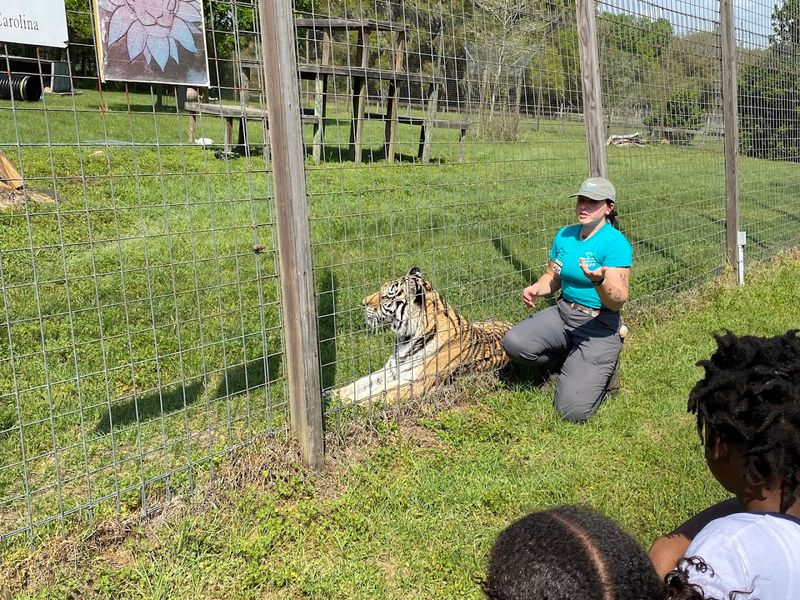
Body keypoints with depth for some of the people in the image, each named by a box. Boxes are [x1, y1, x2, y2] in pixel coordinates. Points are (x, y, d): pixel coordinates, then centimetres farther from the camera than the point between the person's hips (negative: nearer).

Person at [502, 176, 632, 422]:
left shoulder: (616, 244, -15)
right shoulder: (565, 235, 5)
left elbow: (618, 302, -20)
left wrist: (599, 280, -41)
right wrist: (536, 289, -3)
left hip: (598, 326, -6)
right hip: (562, 313, 6)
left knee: (573, 411, -17)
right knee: (514, 343, -24)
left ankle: (600, 368, 16)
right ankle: (573, 364, 6)